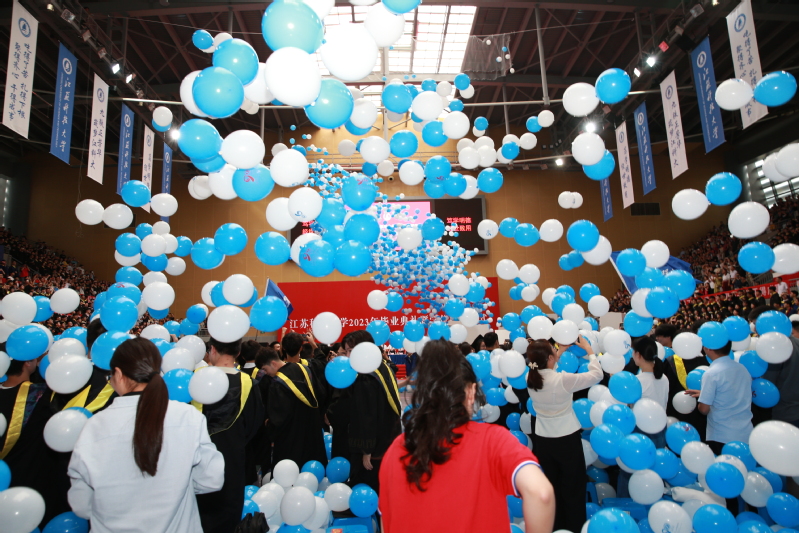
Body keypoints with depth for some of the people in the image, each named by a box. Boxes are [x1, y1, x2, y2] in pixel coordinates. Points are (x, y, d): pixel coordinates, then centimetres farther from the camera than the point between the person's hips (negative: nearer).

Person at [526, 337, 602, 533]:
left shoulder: (530, 377, -12)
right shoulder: (563, 379, -26)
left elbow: (544, 367, 12)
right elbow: (596, 375, -14)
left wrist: (562, 351, 10)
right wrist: (589, 350, -2)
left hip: (542, 440, 4)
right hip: (567, 439, -4)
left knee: (550, 486, 19)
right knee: (573, 487, 16)